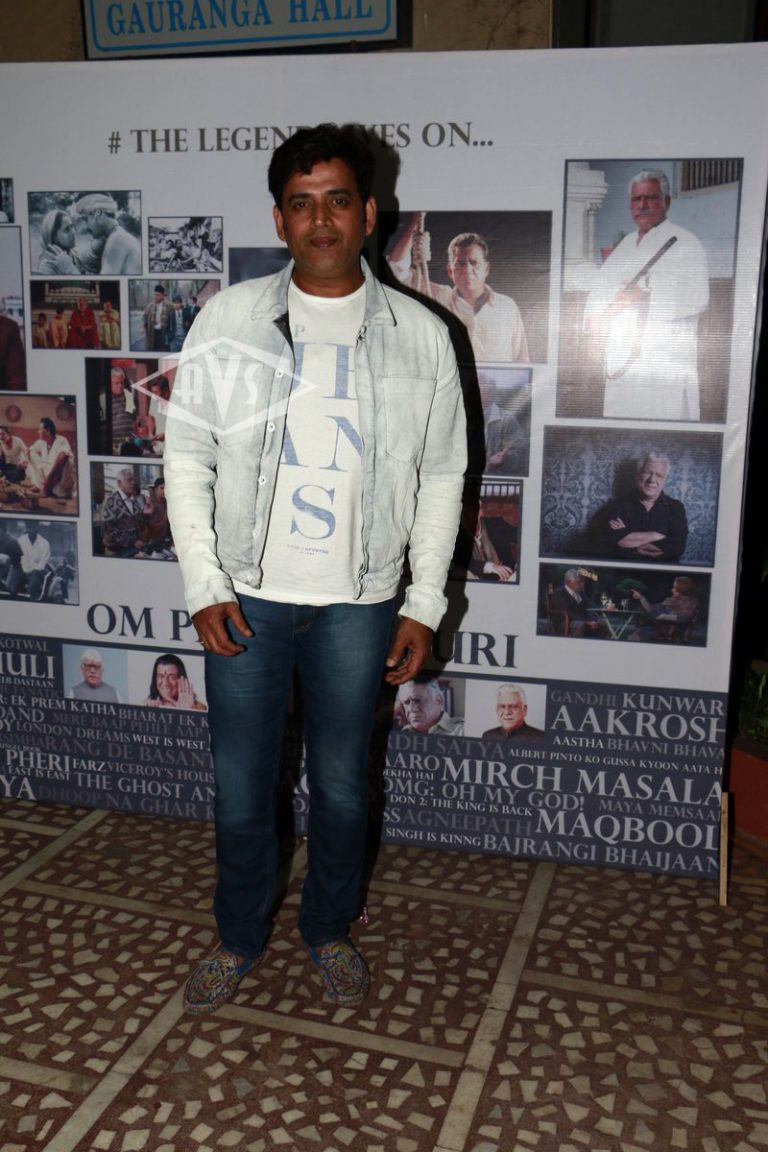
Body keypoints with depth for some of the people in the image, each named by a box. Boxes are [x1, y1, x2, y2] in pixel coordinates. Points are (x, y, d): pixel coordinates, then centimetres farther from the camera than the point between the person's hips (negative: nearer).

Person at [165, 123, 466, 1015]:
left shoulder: (420, 337, -2)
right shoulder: (228, 318, -2)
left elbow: (442, 479, 3)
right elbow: (187, 456, 1)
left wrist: (424, 605, -1)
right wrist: (203, 584, -6)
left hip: (357, 605, 0)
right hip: (246, 598, 0)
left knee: (342, 787, 14)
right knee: (241, 788, 12)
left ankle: (329, 931, 39)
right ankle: (238, 939, 36)